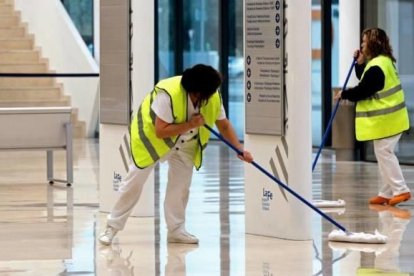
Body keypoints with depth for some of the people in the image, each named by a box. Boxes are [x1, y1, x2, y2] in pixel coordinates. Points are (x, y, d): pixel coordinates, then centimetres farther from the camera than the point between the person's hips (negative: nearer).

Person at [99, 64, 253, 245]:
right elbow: (160, 131, -36)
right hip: (152, 136, -5)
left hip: (185, 144, 5)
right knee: (134, 182, -3)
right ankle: (112, 227, 6)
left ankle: (176, 230, 14)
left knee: (181, 186, 2)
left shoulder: (213, 97, -20)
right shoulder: (168, 94, -39)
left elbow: (224, 125, -7)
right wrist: (190, 124, -39)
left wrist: (240, 149, -17)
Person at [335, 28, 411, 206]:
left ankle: (400, 190, -5)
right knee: (385, 154, 13)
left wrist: (344, 94, -5)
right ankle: (387, 193, 17)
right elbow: (365, 81, 19)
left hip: (384, 119, -10)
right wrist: (360, 64, 5)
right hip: (390, 118, 10)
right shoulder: (384, 61, 12)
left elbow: (363, 90, -20)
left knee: (384, 153, -6)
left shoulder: (376, 67, -21)